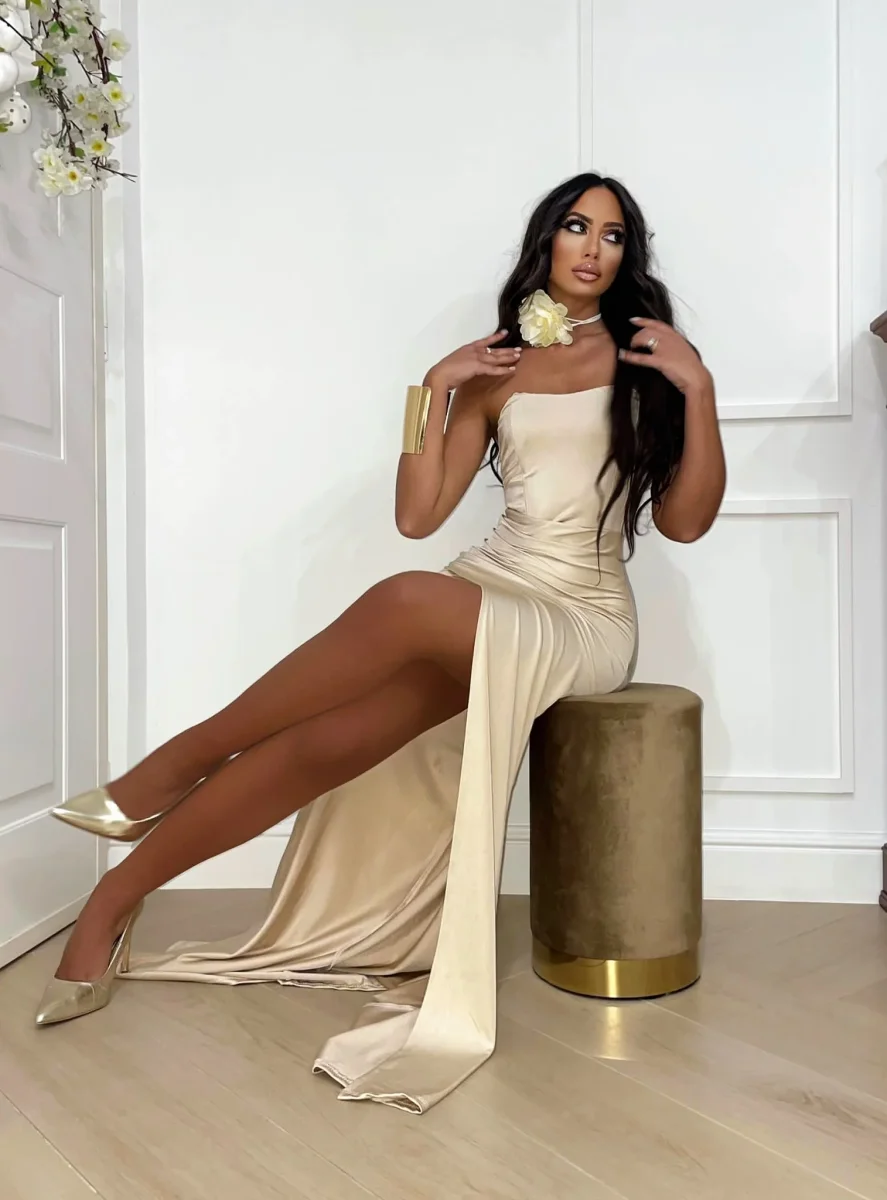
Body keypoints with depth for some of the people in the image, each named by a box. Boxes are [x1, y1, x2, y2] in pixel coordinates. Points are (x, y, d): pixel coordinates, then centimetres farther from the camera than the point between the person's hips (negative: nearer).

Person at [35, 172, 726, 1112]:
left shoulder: (644, 358, 9)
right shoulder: (495, 370, 14)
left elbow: (685, 521, 1)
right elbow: (417, 516, 5)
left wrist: (698, 386, -7)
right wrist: (434, 389, 0)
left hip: (582, 623, -2)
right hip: (485, 596, 3)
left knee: (409, 601, -35)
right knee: (325, 739, -21)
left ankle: (175, 767, -21)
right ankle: (113, 902, -9)